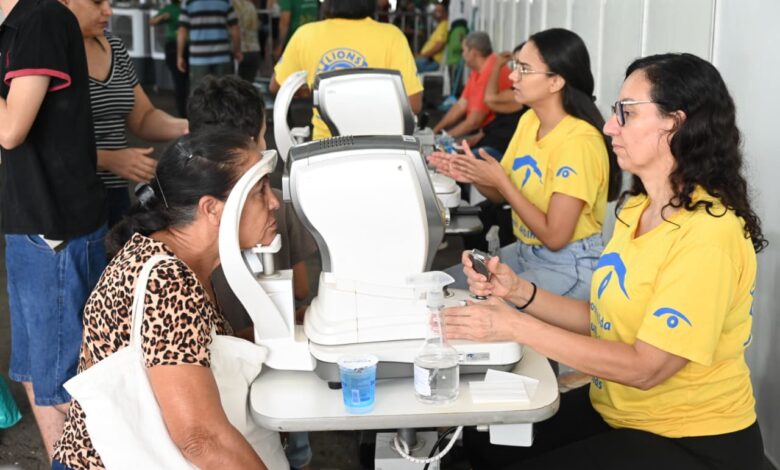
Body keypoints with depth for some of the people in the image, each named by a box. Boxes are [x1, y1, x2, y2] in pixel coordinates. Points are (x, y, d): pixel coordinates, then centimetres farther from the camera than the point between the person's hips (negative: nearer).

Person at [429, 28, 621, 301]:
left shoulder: (579, 141, -23)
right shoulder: (529, 120, 2)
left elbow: (555, 236, -23)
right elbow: (501, 194, 9)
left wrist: (500, 181, -19)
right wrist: (472, 175, -12)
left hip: (568, 268, -8)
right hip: (523, 251, 8)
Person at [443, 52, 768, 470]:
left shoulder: (707, 236, -25)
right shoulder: (638, 208, 4)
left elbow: (644, 367, -26)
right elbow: (604, 319, 5)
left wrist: (517, 327, -28)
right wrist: (520, 293, -10)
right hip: (618, 412, 8)